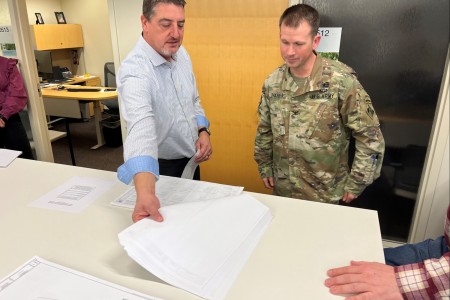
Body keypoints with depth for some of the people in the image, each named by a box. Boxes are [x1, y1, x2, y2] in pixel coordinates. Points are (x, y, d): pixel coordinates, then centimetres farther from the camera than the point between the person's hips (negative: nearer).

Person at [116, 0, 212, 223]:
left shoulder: (181, 54, -5)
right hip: (159, 168, -6)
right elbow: (141, 129, -46)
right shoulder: (134, 70, -29)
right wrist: (145, 192, -60)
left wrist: (202, 131, -7)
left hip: (190, 159, 7)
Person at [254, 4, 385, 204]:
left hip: (324, 194, -4)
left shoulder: (341, 81, -19)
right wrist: (265, 168, 9)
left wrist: (355, 184, -9)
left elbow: (370, 138, -13)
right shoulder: (272, 82, -5)